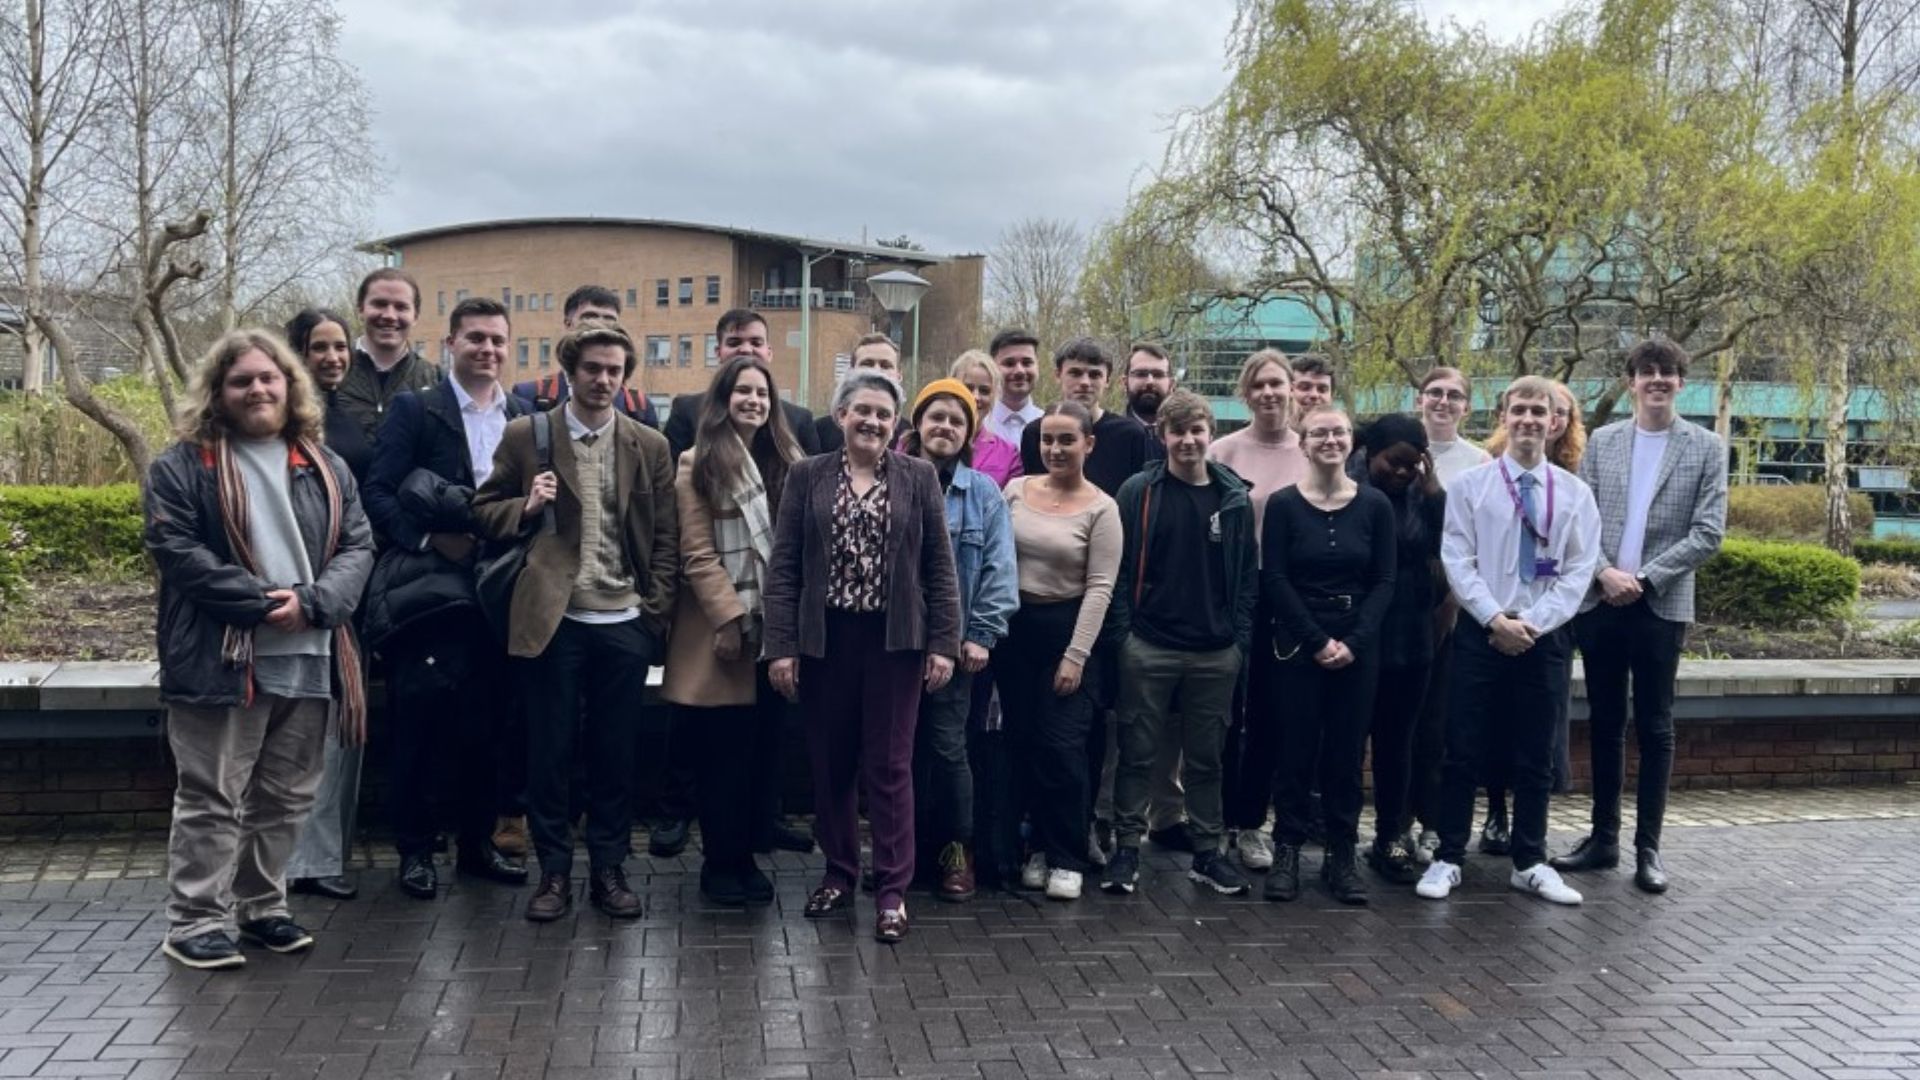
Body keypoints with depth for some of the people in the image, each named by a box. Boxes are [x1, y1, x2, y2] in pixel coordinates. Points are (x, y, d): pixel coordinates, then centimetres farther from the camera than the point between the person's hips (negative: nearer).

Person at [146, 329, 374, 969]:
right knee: (212, 799, 0)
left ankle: (262, 906, 26)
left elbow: (357, 545, 7)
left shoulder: (324, 467, 14)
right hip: (221, 660, -4)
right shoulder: (182, 466, 1)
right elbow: (176, 550, -10)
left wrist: (311, 602, -12)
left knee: (286, 797, 13)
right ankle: (193, 923, 9)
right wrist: (263, 603, -17)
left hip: (308, 658, 5)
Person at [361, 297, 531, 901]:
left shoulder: (524, 419, 11)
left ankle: (478, 842, 22)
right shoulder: (414, 410, 0)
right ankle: (414, 849, 12)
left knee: (487, 724, 10)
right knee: (418, 721, 0)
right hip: (427, 591, -4)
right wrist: (429, 539, -15)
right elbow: (377, 493, -6)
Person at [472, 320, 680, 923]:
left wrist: (656, 613, 0)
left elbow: (666, 539, 8)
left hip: (624, 624, 1)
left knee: (615, 753, 8)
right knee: (549, 752, 5)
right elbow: (484, 512, 9)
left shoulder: (650, 447, 7)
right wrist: (526, 507, -11)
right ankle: (554, 871, 17)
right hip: (552, 621, -1)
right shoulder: (526, 436, 4)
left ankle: (608, 868, 20)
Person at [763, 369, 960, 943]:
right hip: (825, 640, 1)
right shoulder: (807, 476, 3)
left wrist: (943, 643, -3)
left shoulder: (919, 478, 2)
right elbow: (784, 566, 1)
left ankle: (892, 889, 11)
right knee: (831, 764, 10)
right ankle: (838, 873, 26)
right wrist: (781, 645, -5)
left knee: (889, 766, 2)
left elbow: (939, 567, 2)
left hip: (894, 641, -1)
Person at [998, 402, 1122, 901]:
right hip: (1014, 627, 4)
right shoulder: (1016, 489, 4)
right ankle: (1039, 847, 22)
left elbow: (1099, 587, -9)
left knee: (1062, 747, -5)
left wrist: (1076, 655, -13)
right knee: (1023, 744, 8)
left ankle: (1067, 859, 9)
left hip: (1067, 630, -4)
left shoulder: (1100, 508, -6)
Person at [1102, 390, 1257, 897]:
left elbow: (1247, 574, 7)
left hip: (1216, 653, 2)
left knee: (1206, 759, 12)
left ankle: (1207, 852, 22)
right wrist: (1123, 632, -9)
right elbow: (1121, 567, -3)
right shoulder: (1138, 492, -2)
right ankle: (1126, 849, 15)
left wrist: (1241, 640, 1)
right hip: (1149, 648, -2)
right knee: (1139, 754, 5)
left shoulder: (1235, 498, 5)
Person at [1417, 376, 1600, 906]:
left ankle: (1530, 865, 21)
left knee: (1534, 758, 10)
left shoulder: (1574, 493, 4)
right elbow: (1457, 561, -5)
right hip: (1480, 633, -2)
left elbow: (1578, 572, 0)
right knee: (1464, 753, 1)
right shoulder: (1470, 484, -1)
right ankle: (1448, 859, 11)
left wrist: (1532, 623, -11)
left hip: (1542, 638, 2)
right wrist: (1496, 619, -14)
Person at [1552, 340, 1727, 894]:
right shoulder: (1601, 441, 8)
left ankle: (1647, 847, 11)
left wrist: (1644, 579, -13)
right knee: (1604, 724, 9)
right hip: (1598, 601, 2)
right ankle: (1603, 838, 19)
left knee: (1654, 727, 3)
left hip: (1661, 605, -2)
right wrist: (1605, 571, -11)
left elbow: (1708, 533, -5)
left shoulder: (1706, 447, 1)